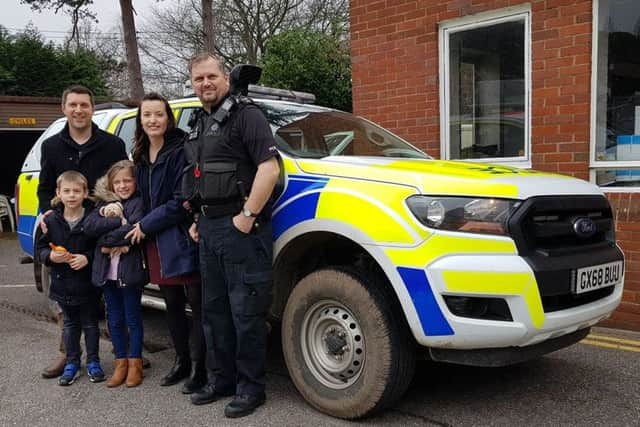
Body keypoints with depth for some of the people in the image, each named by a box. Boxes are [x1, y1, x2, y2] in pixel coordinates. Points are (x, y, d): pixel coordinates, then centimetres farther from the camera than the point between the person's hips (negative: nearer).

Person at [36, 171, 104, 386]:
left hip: (87, 283, -3)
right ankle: (72, 362, 29)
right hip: (62, 284, 3)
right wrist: (50, 255, -15)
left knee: (90, 323, 11)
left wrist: (87, 258, -21)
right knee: (70, 324, 17)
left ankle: (93, 362, 25)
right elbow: (41, 248, 5)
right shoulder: (51, 220, -2)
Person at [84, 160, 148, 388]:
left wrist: (107, 241, -10)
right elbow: (89, 226, -4)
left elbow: (134, 230, -18)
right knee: (115, 319, 12)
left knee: (133, 318, 7)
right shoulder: (104, 202, 12)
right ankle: (121, 362, 24)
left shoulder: (139, 202, -3)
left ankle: (135, 362, 18)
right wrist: (119, 221, -16)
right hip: (106, 270, 5)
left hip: (130, 269, -5)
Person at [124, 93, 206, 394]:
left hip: (182, 242, -7)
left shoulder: (181, 151, -10)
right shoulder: (141, 156, 14)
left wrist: (146, 225, -10)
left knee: (197, 305, 0)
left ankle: (199, 368, 9)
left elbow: (182, 201, -14)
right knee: (173, 305, 15)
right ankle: (181, 361, 28)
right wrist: (141, 226, 2)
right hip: (156, 244, 7)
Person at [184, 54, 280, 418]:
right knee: (215, 309, 14)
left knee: (246, 311, -3)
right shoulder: (200, 125, 20)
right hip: (209, 228, 9)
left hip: (240, 226, -9)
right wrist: (199, 220, 19)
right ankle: (225, 378, 27)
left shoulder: (245, 115, -6)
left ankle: (251, 387, 9)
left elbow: (269, 168, -18)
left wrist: (248, 215, -20)